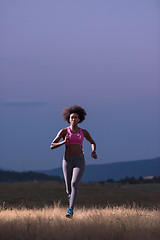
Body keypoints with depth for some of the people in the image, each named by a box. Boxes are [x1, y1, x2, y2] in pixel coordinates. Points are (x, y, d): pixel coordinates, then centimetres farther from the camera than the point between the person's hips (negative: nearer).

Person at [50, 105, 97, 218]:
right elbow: (52, 146, -1)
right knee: (69, 187, 10)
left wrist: (94, 152, 1)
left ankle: (71, 211, -28)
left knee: (74, 184, -23)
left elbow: (93, 142, 24)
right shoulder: (64, 131, 2)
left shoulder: (83, 132, 7)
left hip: (79, 161, -1)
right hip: (67, 161, 1)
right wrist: (64, 142, -19)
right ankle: (70, 193, 51)